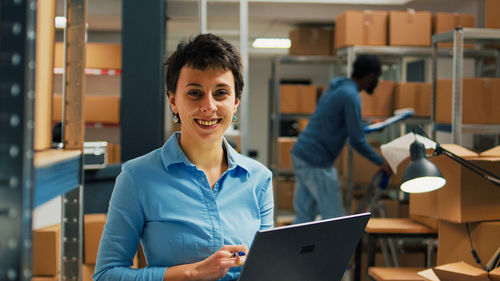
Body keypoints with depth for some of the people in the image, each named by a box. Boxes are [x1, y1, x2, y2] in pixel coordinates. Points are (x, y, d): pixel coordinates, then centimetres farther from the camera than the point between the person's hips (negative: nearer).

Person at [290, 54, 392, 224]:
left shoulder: (337, 87, 14)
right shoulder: (351, 96, -15)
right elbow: (357, 141, -14)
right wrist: (381, 162, -1)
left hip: (300, 154, 10)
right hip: (316, 163, -10)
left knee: (304, 215, 13)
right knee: (334, 218, -2)